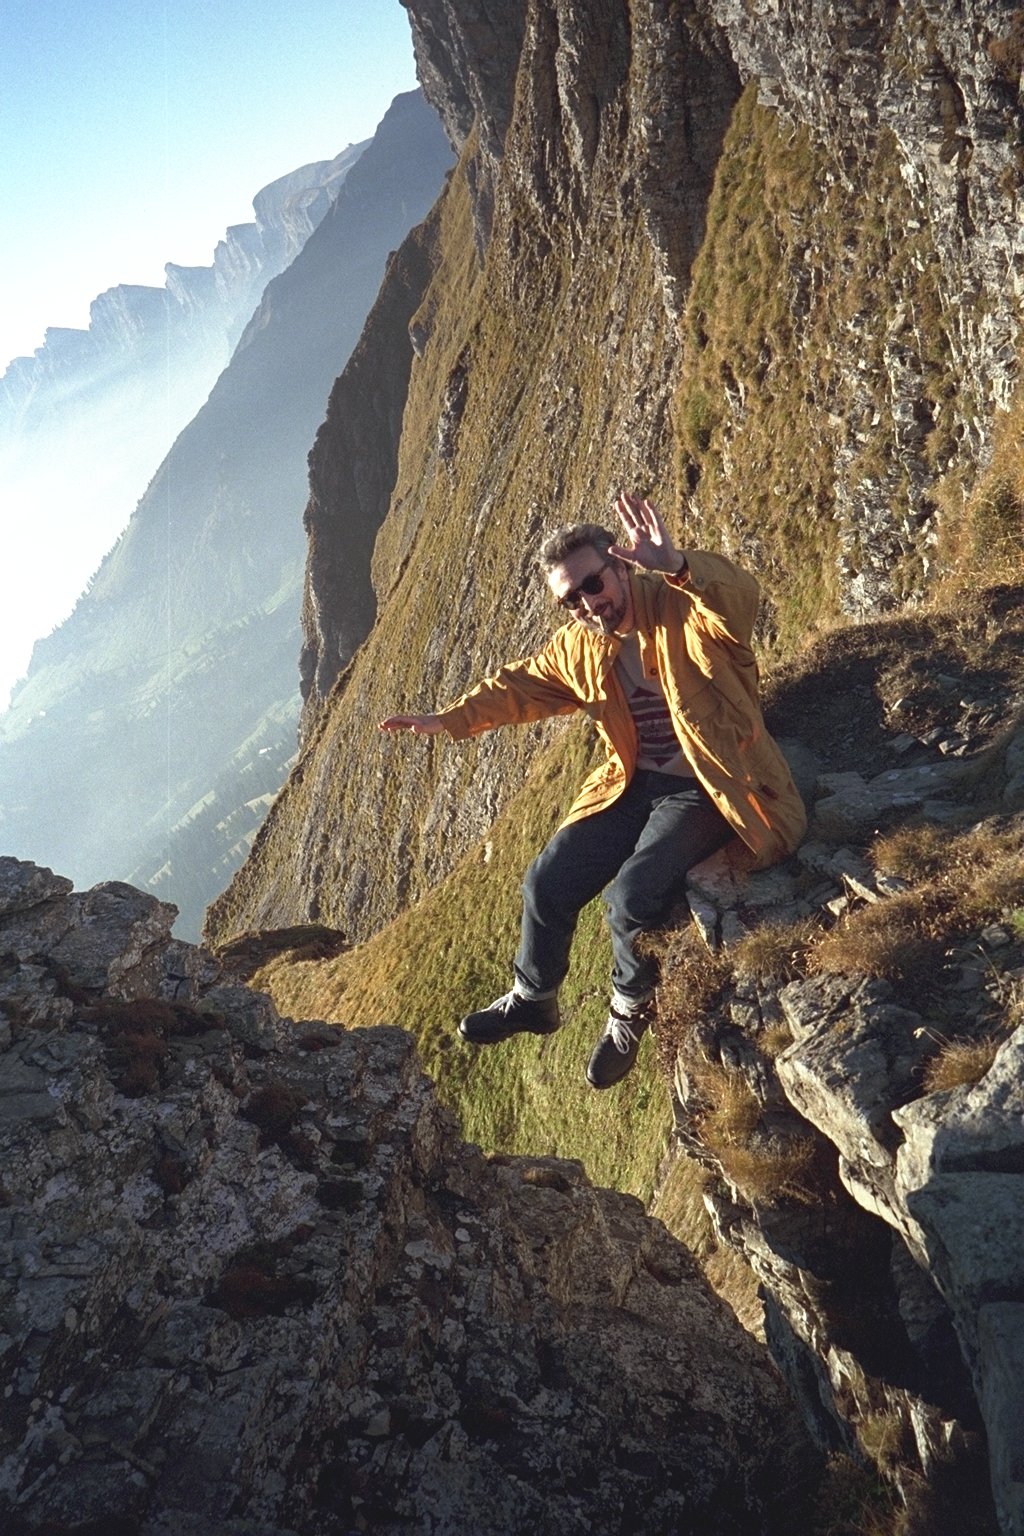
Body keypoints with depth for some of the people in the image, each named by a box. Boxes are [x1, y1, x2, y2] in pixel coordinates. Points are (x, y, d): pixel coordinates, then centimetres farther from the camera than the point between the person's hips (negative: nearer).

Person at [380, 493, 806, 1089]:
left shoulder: (681, 606, -16)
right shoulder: (579, 647, 4)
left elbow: (741, 599, -38)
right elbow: (519, 686, 17)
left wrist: (676, 564, -56)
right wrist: (449, 720, 9)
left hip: (703, 790, -6)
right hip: (632, 787, 7)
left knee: (632, 895, -25)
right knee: (547, 883, -3)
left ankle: (631, 1012, 7)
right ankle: (532, 1000, 26)